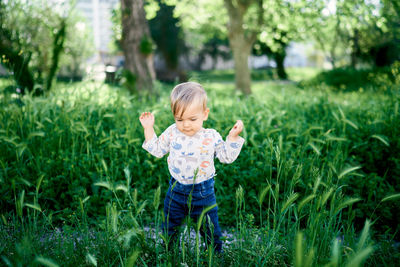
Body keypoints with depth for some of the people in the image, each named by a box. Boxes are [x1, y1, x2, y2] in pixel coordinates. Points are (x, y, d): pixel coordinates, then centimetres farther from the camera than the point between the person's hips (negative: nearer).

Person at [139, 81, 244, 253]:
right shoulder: (172, 133, -6)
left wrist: (233, 136, -17)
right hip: (176, 189, 3)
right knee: (169, 228, 19)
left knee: (210, 230, 12)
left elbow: (226, 157, -6)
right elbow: (156, 150, 7)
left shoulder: (211, 137, -12)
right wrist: (148, 129, 1)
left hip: (203, 193, -2)